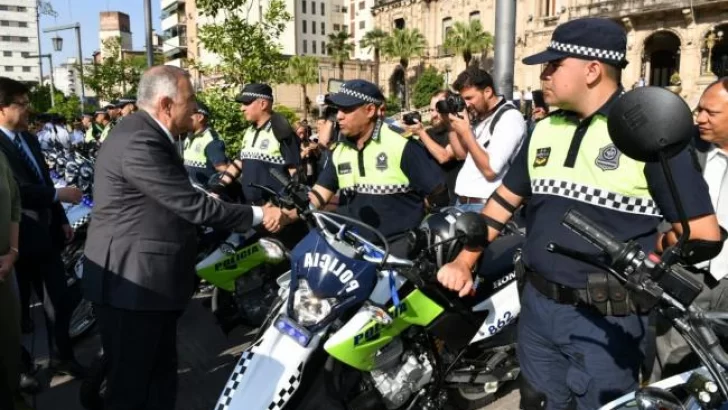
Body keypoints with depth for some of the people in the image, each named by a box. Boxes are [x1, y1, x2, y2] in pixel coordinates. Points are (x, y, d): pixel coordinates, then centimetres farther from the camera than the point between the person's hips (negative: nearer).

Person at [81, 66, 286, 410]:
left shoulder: (146, 134, 10)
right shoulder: (139, 142, -24)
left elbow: (181, 198, 14)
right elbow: (192, 205, -25)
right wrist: (258, 215, -17)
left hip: (150, 278, 10)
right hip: (133, 282, -10)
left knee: (162, 373, 20)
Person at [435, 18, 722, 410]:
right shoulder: (544, 130, 7)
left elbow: (703, 234, -11)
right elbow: (504, 199, 12)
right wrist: (463, 262, 7)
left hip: (607, 322, -5)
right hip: (537, 307, 6)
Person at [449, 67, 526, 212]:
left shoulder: (510, 117, -14)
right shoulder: (482, 117, 12)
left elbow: (490, 170, -22)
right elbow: (462, 154, 17)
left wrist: (466, 132, -16)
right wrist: (451, 125, 5)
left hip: (484, 206, -8)